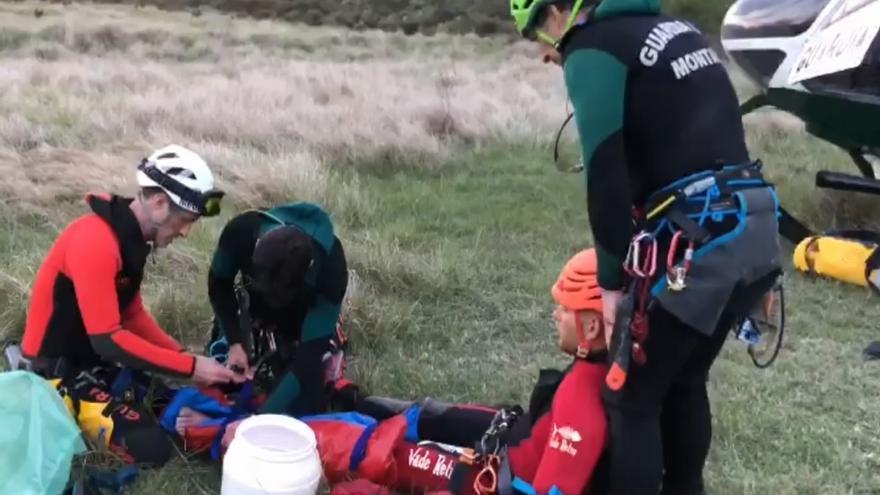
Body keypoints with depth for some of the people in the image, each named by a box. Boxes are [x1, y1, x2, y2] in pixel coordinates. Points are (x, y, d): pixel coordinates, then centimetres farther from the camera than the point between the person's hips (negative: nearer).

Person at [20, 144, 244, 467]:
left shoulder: (130, 237, 2)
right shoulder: (95, 241, -28)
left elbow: (133, 315, 7)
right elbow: (108, 340, -29)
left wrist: (184, 356, -6)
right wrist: (190, 367, -25)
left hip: (93, 353, 9)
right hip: (58, 370, -9)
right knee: (153, 448, -18)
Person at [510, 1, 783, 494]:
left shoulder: (593, 47, -4)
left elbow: (606, 174, -13)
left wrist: (612, 277, -5)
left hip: (694, 245, -9)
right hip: (755, 229, 9)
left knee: (631, 398, 5)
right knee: (685, 381, 24)